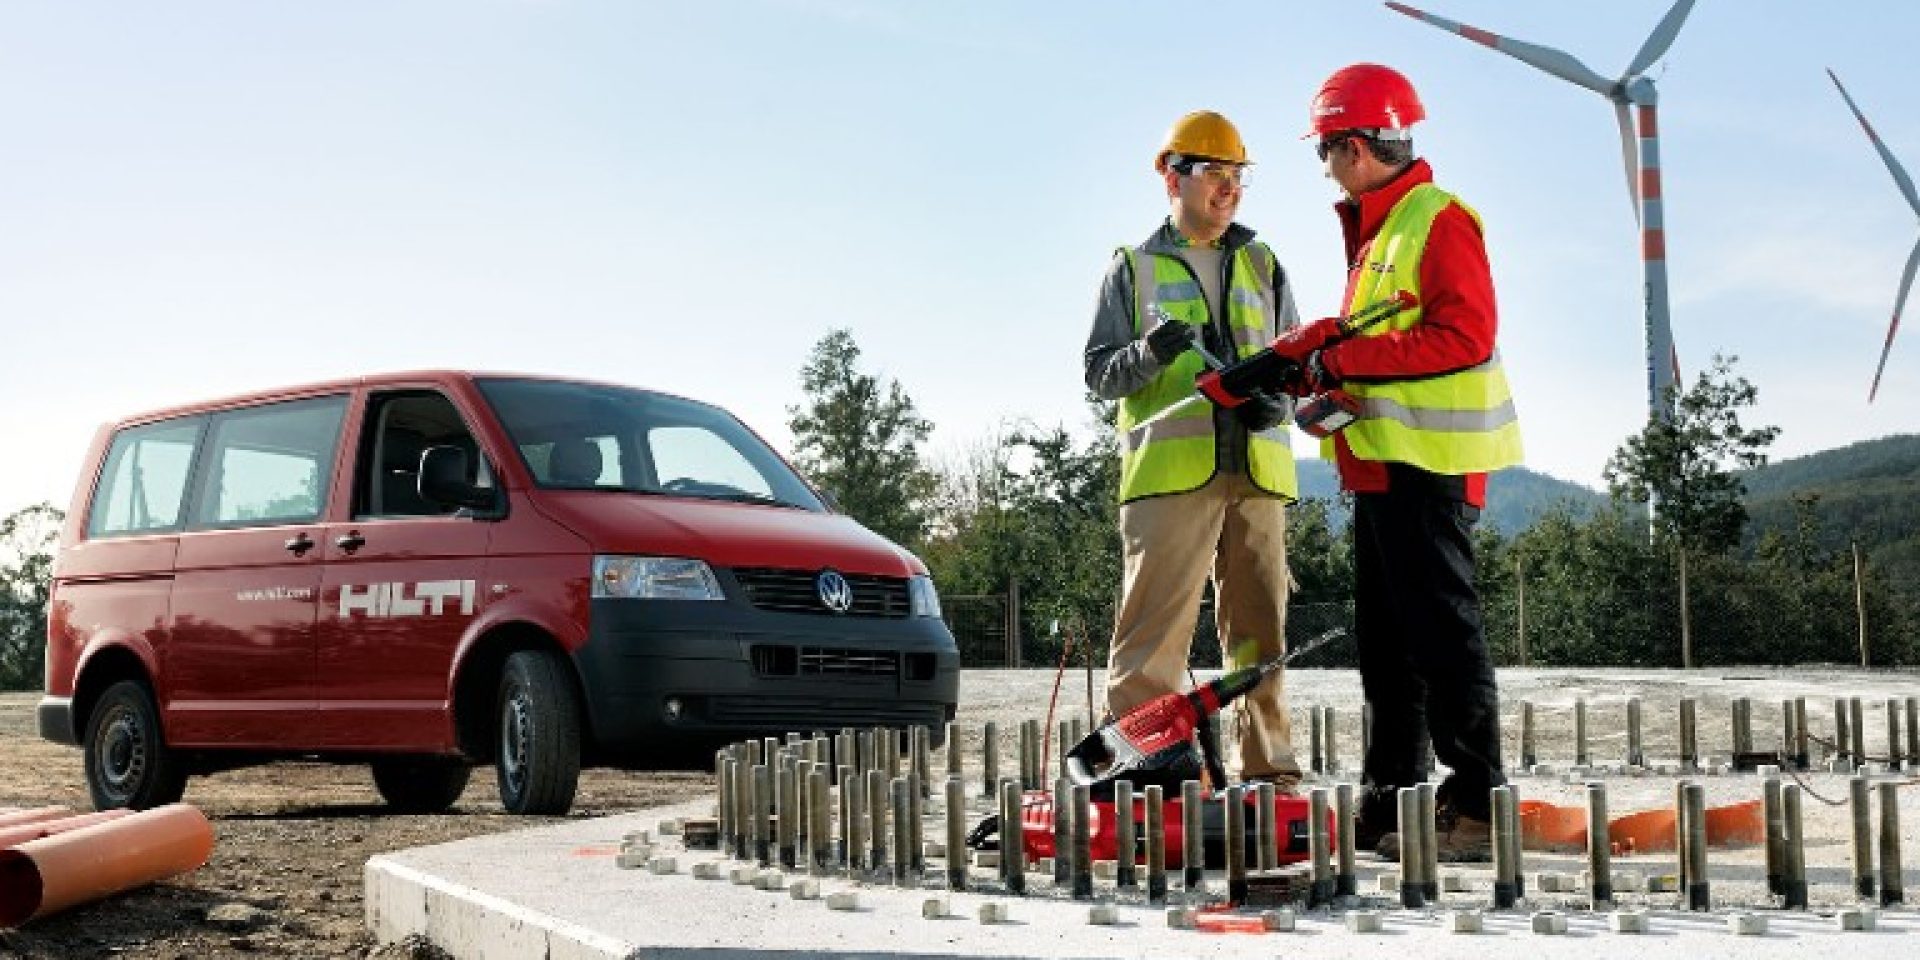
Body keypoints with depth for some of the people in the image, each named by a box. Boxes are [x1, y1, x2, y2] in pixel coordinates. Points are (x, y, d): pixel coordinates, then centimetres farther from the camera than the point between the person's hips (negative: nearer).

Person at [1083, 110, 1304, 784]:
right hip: (1168, 468, -3)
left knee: (1260, 626, 6)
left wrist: (1278, 398, -4)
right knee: (1154, 627, -10)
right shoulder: (1133, 268, 11)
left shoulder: (1262, 267, 21)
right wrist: (1148, 354, -16)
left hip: (1258, 469, 4)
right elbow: (1099, 372, 6)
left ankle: (1265, 765, 14)